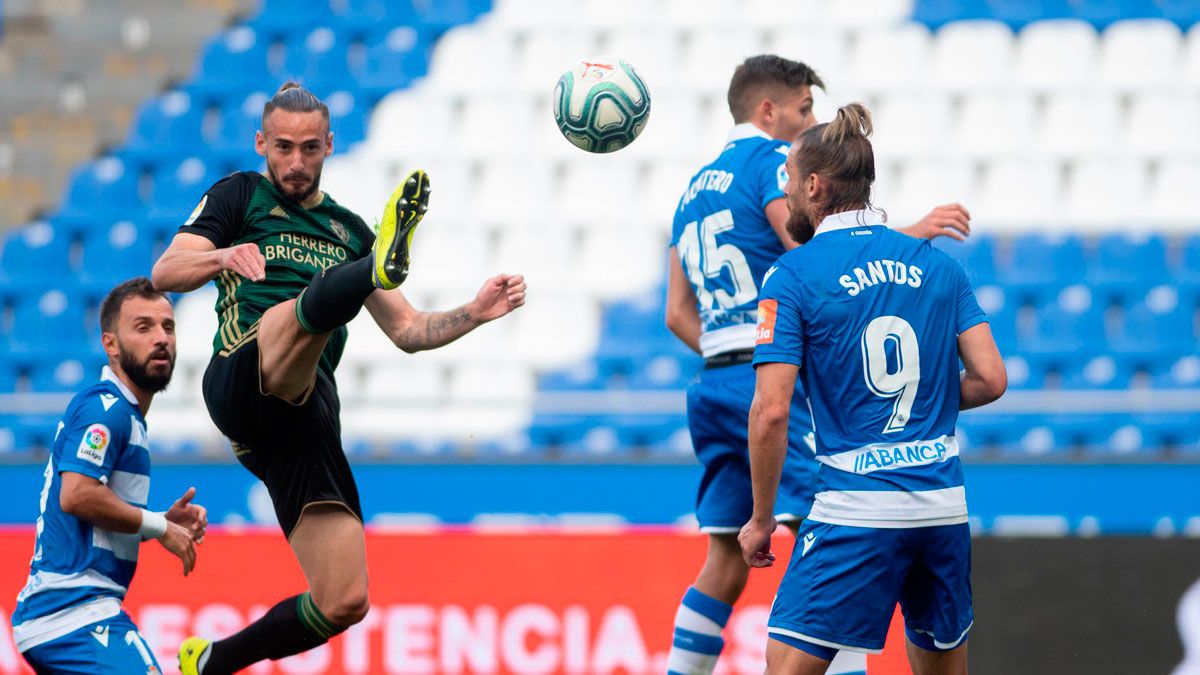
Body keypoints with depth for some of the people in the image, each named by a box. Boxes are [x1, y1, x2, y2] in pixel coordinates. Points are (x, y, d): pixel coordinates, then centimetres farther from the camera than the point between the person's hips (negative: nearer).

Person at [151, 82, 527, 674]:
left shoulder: (349, 231, 28)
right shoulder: (241, 195, 14)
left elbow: (407, 331, 28)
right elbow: (164, 274, -1)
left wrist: (476, 312, 10)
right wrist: (221, 257, -23)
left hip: (307, 416, 5)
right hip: (240, 379, -5)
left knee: (344, 603, -4)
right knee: (309, 301, -37)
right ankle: (383, 262, -70)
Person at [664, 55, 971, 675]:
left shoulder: (695, 188, 23)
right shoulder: (771, 158, -2)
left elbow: (678, 314, 21)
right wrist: (912, 232, -14)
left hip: (714, 384, 9)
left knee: (726, 561, 14)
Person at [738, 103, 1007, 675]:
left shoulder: (792, 278, -4)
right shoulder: (938, 265, 9)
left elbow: (771, 411, -10)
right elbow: (990, 379, 5)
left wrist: (762, 519, 0)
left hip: (856, 508, -5)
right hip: (945, 501, 5)